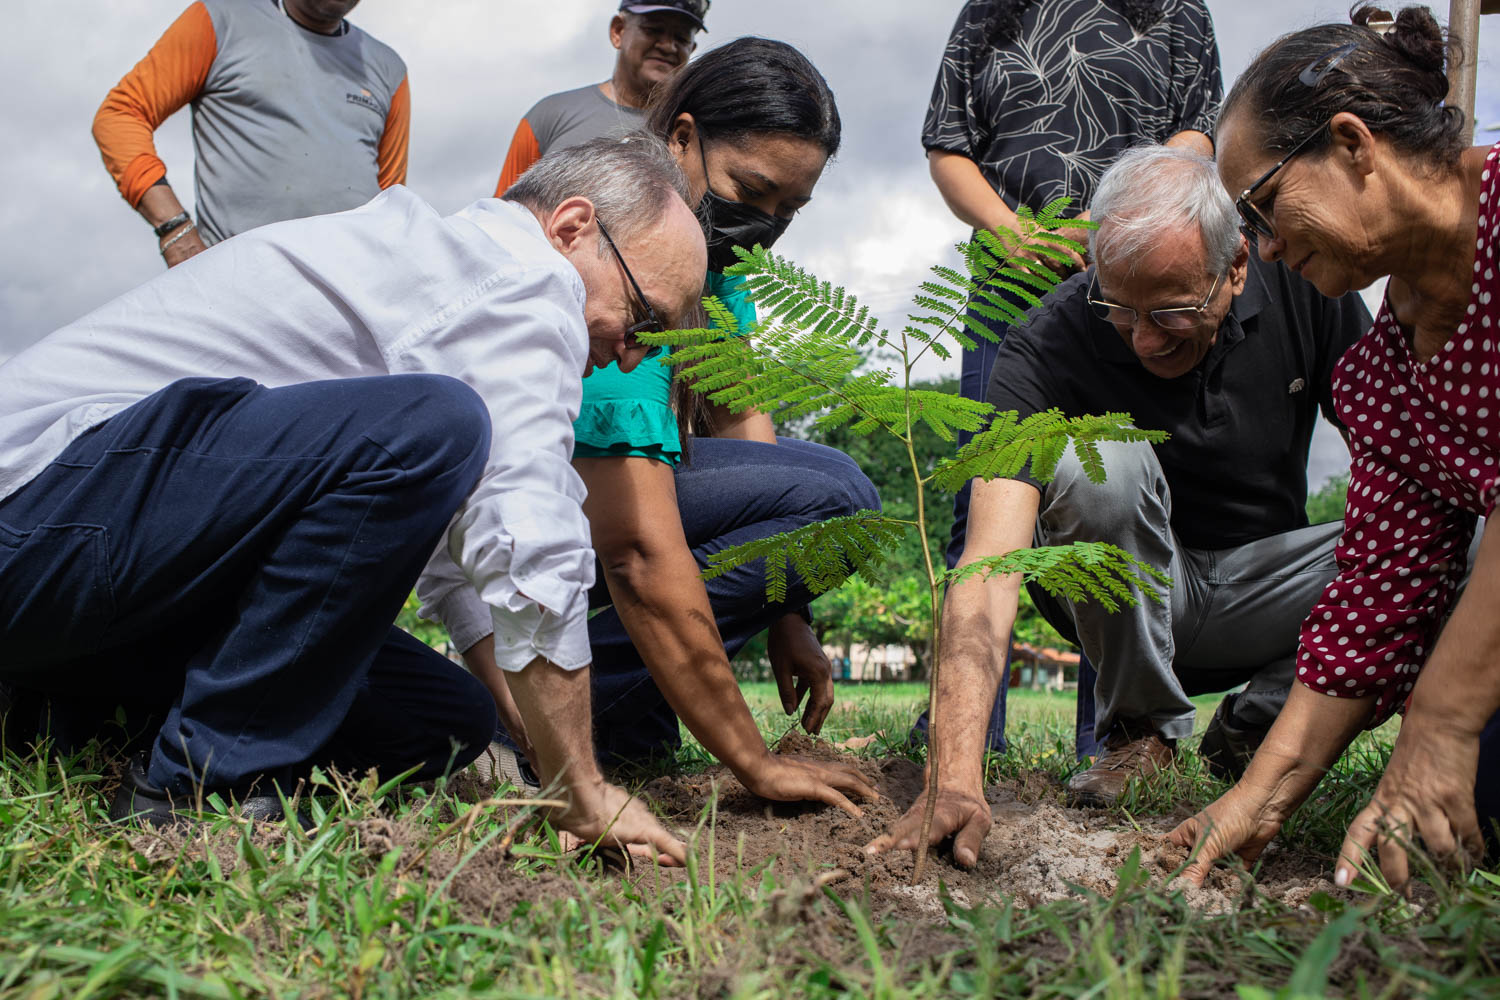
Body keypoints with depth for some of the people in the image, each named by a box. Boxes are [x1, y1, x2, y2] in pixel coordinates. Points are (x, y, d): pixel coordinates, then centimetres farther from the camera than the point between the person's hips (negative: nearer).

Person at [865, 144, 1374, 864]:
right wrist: (957, 776, -49)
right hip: (1123, 604, -2)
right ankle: (1143, 727, -12)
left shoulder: (1303, 287, -16)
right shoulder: (1044, 352, -26)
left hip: (1261, 589, 3)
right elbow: (990, 562, -37)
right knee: (1097, 461, -34)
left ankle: (1253, 733, -2)